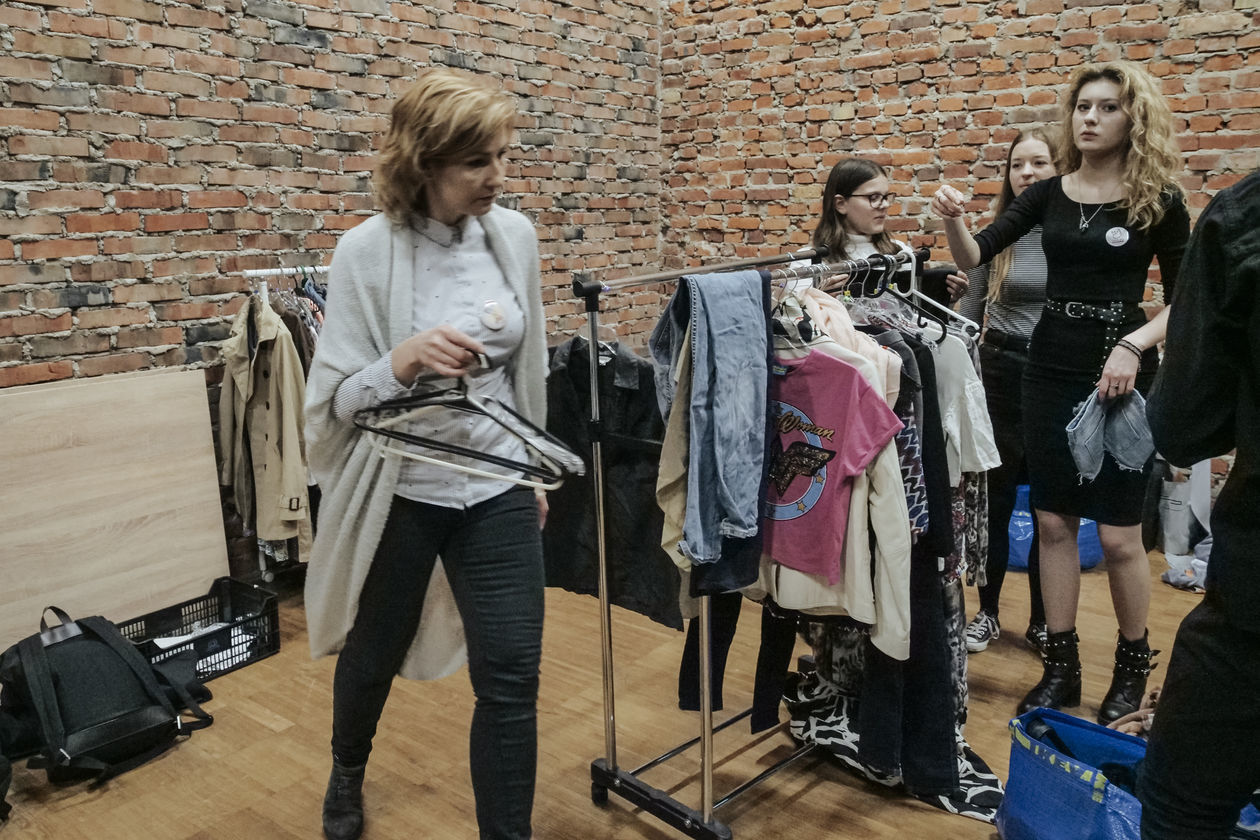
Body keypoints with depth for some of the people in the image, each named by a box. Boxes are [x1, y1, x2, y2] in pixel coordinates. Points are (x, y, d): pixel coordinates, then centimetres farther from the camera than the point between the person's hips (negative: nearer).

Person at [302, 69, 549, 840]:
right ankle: (348, 772, 54)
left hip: (497, 489, 2)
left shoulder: (516, 236, -2)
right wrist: (402, 362, -31)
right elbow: (336, 398, -11)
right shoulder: (367, 252, -14)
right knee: (374, 653, 21)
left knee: (512, 677, 0)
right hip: (399, 494, -2)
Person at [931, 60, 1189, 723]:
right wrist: (953, 220, -21)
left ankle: (1133, 664, 23)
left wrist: (1133, 345, -17)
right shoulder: (1049, 195, 6)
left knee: (1118, 533, 0)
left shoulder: (1159, 202, -2)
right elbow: (975, 257, -1)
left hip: (1122, 376, -3)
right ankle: (1060, 665, 19)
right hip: (1050, 371, 4)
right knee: (1053, 521, 7)